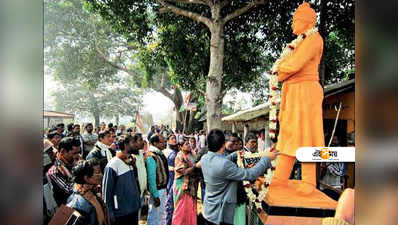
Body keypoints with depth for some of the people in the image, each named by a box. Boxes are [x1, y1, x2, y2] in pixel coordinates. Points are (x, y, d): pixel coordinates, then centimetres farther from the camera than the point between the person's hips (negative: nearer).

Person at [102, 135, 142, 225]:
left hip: (134, 210, 7)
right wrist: (110, 214, -11)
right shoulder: (113, 165, -16)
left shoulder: (132, 162, 5)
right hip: (121, 213, -6)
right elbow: (106, 191, -13)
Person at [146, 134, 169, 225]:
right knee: (154, 215, 4)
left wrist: (165, 188, 14)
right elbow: (151, 178, -26)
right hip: (156, 190, -9)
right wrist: (155, 196, -24)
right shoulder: (151, 157, -23)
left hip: (163, 189, 9)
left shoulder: (161, 154, 5)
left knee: (160, 214, 23)